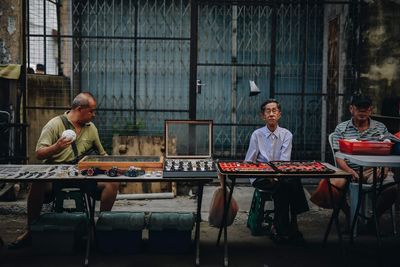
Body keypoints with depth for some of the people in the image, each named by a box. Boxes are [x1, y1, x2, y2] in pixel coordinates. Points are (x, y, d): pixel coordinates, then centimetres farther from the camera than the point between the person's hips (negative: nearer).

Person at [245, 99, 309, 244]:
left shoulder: (286, 134, 7)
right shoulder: (257, 135, 4)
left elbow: (284, 161, -5)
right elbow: (248, 162, 2)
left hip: (281, 175, 2)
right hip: (260, 177, -2)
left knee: (294, 181, -31)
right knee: (281, 186, -32)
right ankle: (282, 229, -19)